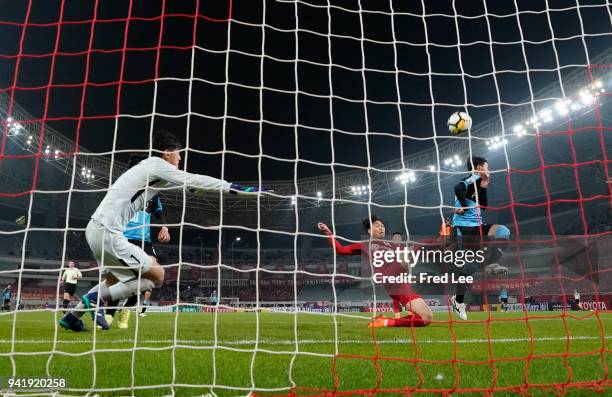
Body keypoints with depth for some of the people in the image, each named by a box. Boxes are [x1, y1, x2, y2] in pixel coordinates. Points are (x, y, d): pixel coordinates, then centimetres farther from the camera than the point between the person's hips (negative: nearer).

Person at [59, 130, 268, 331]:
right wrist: (235, 188, -10)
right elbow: (195, 181, -12)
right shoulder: (157, 165, -9)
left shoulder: (151, 169, 17)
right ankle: (97, 298, -1)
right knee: (156, 275, -4)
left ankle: (72, 316, 30)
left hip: (96, 228, 10)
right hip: (107, 233, -10)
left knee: (114, 280, 29)